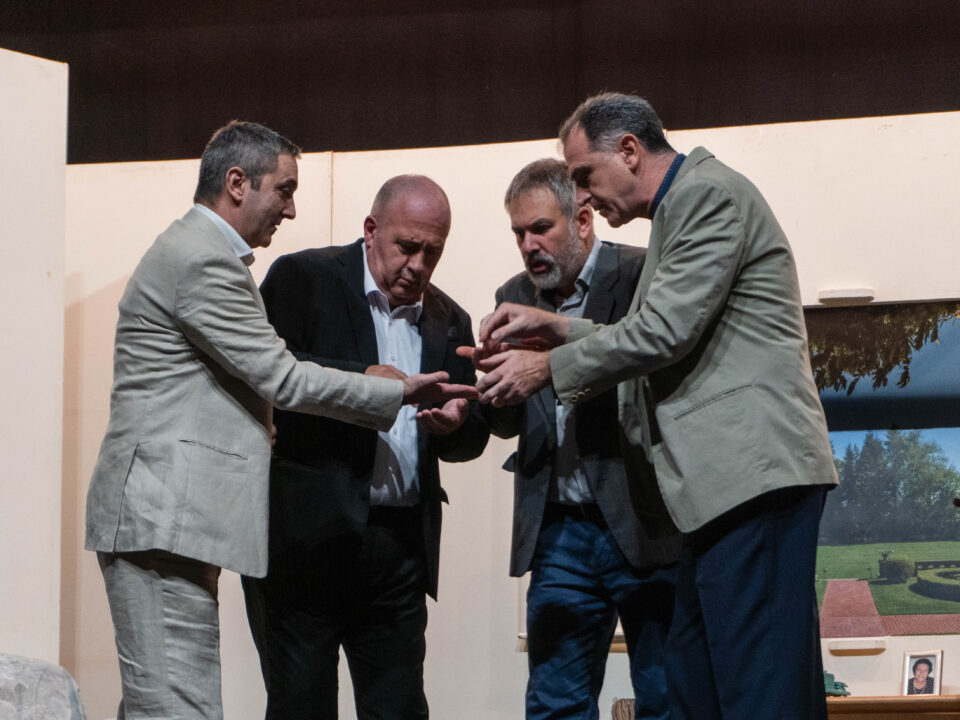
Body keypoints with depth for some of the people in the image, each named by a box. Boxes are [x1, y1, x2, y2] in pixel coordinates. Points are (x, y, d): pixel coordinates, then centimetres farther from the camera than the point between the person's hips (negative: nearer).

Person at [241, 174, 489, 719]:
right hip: (307, 539, -5)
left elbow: (475, 438, 16)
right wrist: (362, 378, -20)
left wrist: (456, 423, -7)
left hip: (401, 547, 5)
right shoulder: (304, 279, 1)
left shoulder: (449, 322, 17)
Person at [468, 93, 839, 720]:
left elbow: (666, 332, -14)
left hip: (754, 472, -11)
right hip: (729, 480, 11)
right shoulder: (682, 206, 23)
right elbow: (665, 341, 26)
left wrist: (548, 367, -3)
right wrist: (557, 328, 17)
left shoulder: (710, 193, -8)